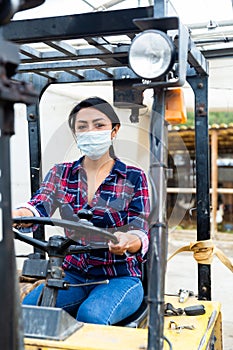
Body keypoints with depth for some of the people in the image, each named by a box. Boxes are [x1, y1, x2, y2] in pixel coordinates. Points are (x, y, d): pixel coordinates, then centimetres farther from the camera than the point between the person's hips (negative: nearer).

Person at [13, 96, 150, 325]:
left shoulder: (134, 178, -1)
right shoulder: (61, 174, 7)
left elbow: (140, 233, -8)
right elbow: (38, 208, -11)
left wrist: (129, 241, -34)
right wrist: (15, 215, -36)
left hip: (120, 278, -2)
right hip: (73, 275, 3)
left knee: (92, 315, -31)